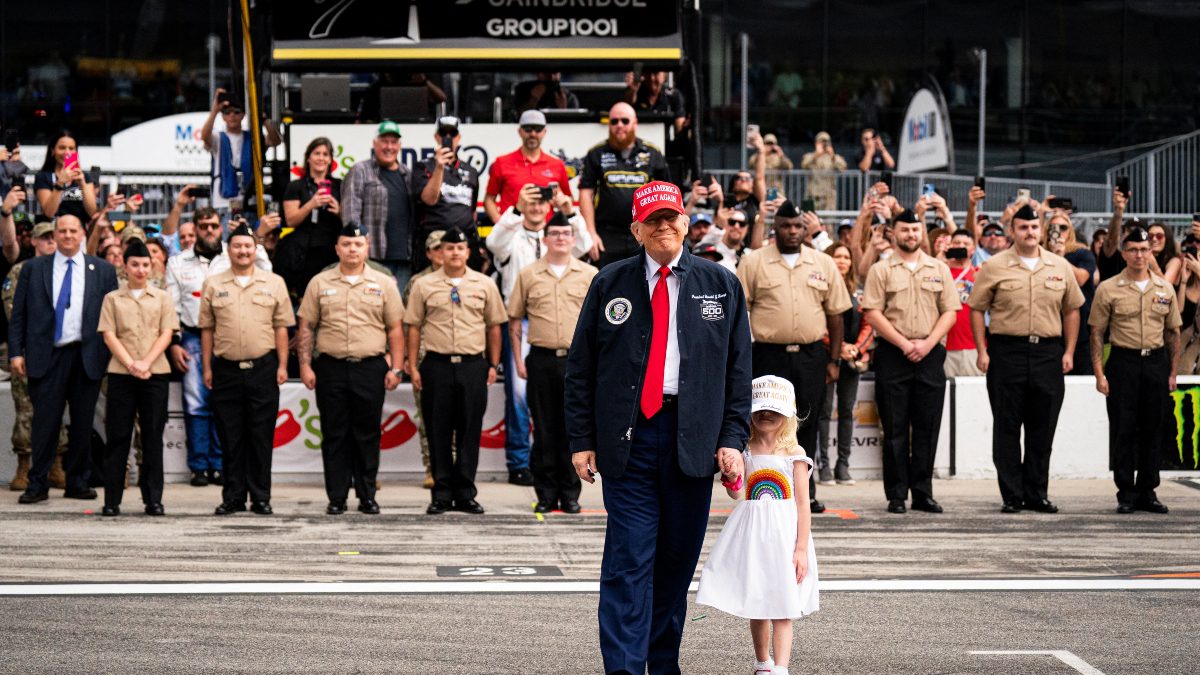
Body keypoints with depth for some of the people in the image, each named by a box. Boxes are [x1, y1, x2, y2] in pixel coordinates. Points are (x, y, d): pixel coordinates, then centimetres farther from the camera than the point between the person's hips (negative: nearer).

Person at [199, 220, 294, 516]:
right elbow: (206, 329, 9)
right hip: (226, 369, 1)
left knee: (261, 436, 0)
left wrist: (282, 365, 0)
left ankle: (261, 497, 6)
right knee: (230, 437, 4)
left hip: (263, 368, -1)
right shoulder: (213, 285, 8)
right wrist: (207, 368, 4)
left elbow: (281, 327, 6)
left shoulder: (274, 283, 7)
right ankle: (232, 497, 10)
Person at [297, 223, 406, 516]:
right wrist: (305, 365, -1)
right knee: (334, 435, 3)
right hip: (331, 368, 0)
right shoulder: (320, 283, 7)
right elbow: (306, 328, 7)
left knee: (367, 434, 3)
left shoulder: (383, 284, 7)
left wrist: (396, 368, 0)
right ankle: (336, 498, 8)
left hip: (371, 368, 0)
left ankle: (367, 495, 12)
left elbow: (395, 329, 7)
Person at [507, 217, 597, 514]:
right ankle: (546, 494, 9)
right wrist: (519, 360, 3)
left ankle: (570, 494, 8)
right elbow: (514, 320, 10)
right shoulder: (528, 275, 7)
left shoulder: (590, 275, 6)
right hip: (541, 359, 0)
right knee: (544, 429, 2)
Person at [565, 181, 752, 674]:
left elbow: (739, 369, 8)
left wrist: (732, 438, -1)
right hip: (628, 437, -1)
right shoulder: (610, 284, 7)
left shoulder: (720, 285, 9)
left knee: (678, 559, 8)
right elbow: (580, 368, 8)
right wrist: (581, 440, 1)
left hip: (694, 440, 2)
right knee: (629, 559, -7)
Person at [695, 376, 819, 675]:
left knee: (781, 610, -7)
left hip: (783, 535, -3)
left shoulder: (794, 455, -3)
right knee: (755, 606, 12)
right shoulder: (745, 453, 6)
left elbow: (803, 504, -4)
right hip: (751, 535, 3)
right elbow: (739, 496, 0)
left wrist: (801, 548, -10)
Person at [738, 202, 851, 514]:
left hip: (811, 356, 2)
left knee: (807, 427, 6)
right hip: (770, 356, -2)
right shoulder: (753, 263, 2)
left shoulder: (824, 264, 9)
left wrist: (833, 360, 7)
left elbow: (835, 314, 12)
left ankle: (805, 493, 14)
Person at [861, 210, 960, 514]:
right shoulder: (881, 270, 3)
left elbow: (950, 312, 7)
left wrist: (927, 344, -7)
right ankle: (896, 495, 4)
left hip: (930, 354, 2)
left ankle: (923, 493, 9)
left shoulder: (939, 269, 11)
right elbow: (872, 313, -4)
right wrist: (904, 344, -11)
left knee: (927, 428, 3)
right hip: (893, 355, -2)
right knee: (895, 428, 0)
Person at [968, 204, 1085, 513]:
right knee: (1007, 427, 0)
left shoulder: (1060, 267, 8)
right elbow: (976, 309, 2)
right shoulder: (994, 267, 0)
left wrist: (1069, 351, 6)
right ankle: (1011, 496, 6)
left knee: (1043, 427, 6)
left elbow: (1072, 310, 14)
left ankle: (1037, 494, 15)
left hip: (1048, 353, 2)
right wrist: (982, 351, -5)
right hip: (1007, 351, -2)